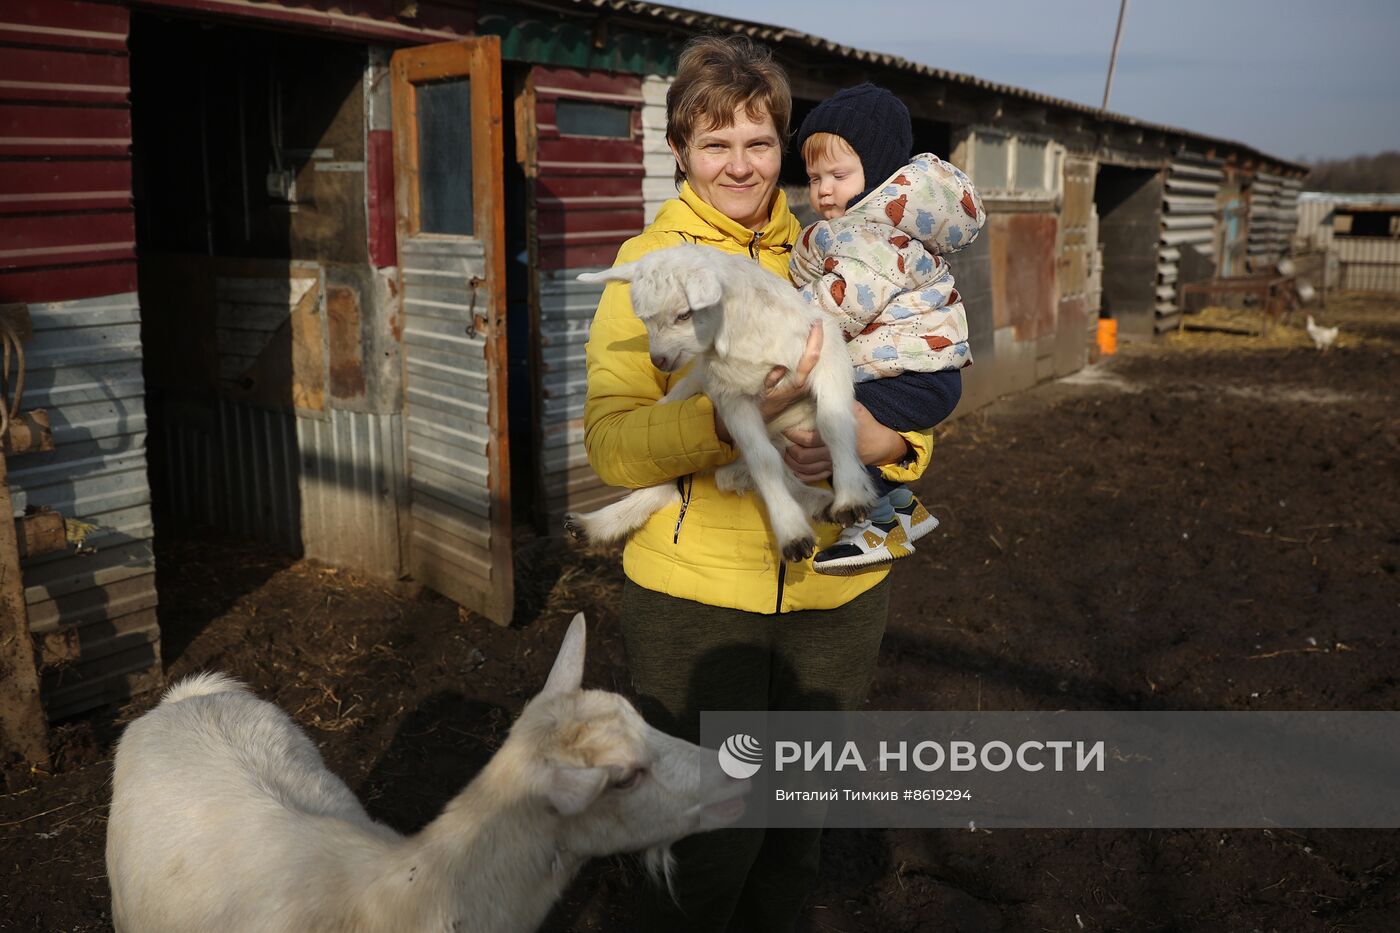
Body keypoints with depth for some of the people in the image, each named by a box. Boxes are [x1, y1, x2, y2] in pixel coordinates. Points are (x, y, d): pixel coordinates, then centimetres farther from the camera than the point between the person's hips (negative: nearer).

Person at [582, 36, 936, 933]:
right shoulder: (648, 264, -2)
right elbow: (611, 441, -13)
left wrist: (882, 438, -18)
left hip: (835, 589, 3)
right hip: (694, 593, -3)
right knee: (711, 841, 5)